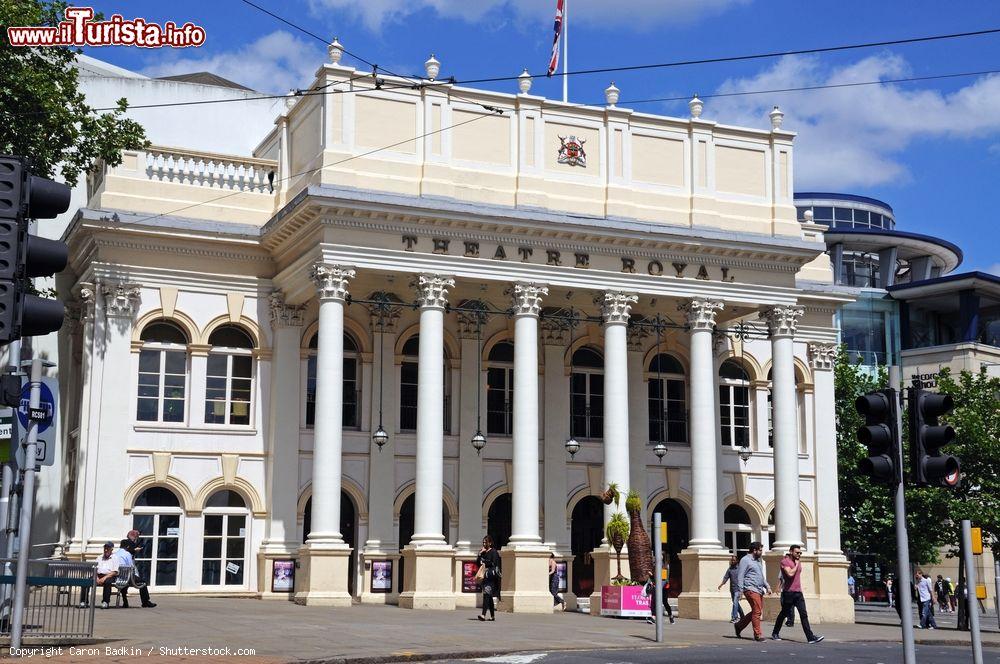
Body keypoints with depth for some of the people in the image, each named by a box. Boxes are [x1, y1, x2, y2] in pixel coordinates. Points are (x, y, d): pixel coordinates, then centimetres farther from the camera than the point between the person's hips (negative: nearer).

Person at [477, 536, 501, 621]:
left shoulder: (493, 552, -3)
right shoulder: (482, 552, 17)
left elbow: (494, 564, -12)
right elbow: (477, 562, 11)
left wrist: (485, 564, -6)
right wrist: (480, 554, -1)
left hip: (491, 576, -7)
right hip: (485, 576, 7)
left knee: (487, 594, -18)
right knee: (489, 596, 10)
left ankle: (483, 615, -27)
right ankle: (492, 616, 17)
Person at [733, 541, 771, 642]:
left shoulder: (758, 561, 22)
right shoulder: (745, 560, -6)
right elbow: (740, 576, -11)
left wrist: (767, 586, 18)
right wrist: (740, 590, -17)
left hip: (759, 590, 9)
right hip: (751, 589, -9)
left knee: (757, 611, 9)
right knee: (757, 611, -11)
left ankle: (739, 626, 22)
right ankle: (757, 634, -7)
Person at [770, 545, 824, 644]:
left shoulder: (798, 562, 16)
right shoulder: (785, 561, -8)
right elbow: (790, 573, -24)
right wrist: (796, 564, -12)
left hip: (798, 592, 6)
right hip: (788, 592, -6)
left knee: (804, 614, -4)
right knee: (784, 613, 7)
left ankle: (810, 637, -11)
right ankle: (775, 634, 24)